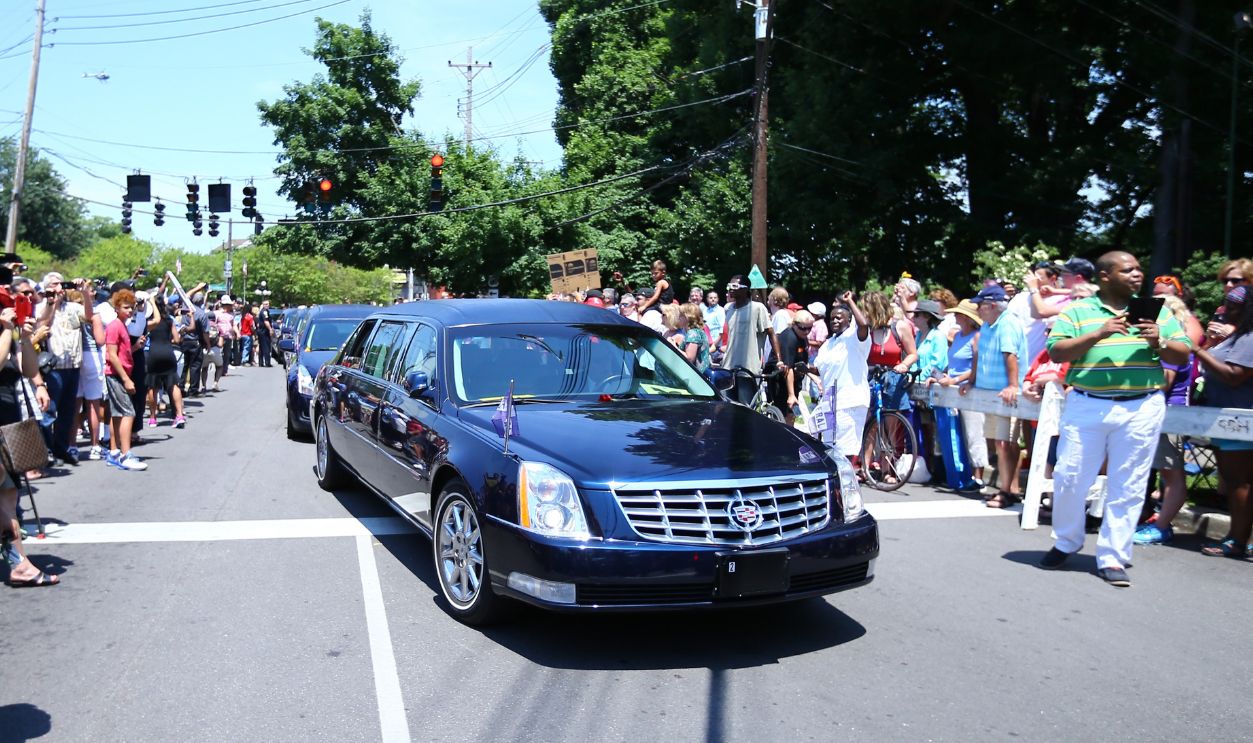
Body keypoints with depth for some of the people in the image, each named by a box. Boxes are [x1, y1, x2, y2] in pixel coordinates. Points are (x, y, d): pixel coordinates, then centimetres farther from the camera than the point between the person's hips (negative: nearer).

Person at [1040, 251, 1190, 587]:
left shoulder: (1157, 311, 11)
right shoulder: (1078, 310, 4)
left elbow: (1182, 356, 10)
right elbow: (1056, 352, -5)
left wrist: (1158, 342, -10)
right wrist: (1099, 334, -16)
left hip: (1141, 409, 1)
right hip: (1086, 406, -1)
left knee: (1127, 488, 3)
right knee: (1069, 479, 2)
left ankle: (1113, 558, 13)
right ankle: (1066, 542, 25)